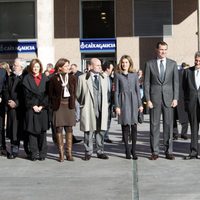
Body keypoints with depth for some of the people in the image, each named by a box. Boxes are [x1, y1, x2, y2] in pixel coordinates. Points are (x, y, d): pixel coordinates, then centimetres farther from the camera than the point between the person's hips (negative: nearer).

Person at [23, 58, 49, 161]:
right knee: (32, 130, -1)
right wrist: (33, 106, -9)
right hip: (31, 108, -1)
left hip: (43, 109, 1)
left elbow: (47, 94, 2)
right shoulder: (27, 78, 6)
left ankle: (42, 153, 7)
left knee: (42, 131, 2)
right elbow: (27, 94, 0)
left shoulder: (45, 78, 8)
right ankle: (33, 153, 4)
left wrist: (41, 106, -8)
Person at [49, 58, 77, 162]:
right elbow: (50, 94, 2)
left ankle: (69, 153, 9)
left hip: (69, 105, 3)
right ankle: (61, 153, 5)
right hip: (58, 106, -3)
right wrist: (53, 105, -2)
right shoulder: (54, 79, -2)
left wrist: (72, 103, 5)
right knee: (59, 129, -1)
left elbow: (74, 92, 12)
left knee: (69, 129, 4)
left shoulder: (72, 78, 8)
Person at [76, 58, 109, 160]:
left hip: (101, 110, 4)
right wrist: (83, 104, 6)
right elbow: (78, 94, 5)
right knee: (88, 131, 1)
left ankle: (100, 152, 14)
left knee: (100, 131, 5)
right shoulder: (82, 78, 0)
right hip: (88, 110, -4)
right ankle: (88, 152, 11)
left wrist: (105, 105, 11)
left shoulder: (104, 78, 16)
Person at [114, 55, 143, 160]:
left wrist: (140, 104, 4)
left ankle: (133, 150, 6)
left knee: (134, 126, -2)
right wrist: (117, 106, -4)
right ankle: (127, 151, 8)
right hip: (123, 101, -1)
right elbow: (116, 91, 3)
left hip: (133, 101, 1)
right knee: (125, 126, 0)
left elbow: (137, 89, 9)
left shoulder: (134, 74, 8)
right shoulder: (117, 75, 4)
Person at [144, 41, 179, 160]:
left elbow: (176, 82, 5)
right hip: (154, 99, -1)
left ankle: (169, 151, 10)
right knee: (154, 125, 2)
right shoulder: (150, 64, 3)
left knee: (169, 125, 3)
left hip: (168, 99, 1)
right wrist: (148, 99, -5)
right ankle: (155, 152, 8)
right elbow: (146, 83, 2)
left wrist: (175, 98, -3)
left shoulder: (173, 64, 7)